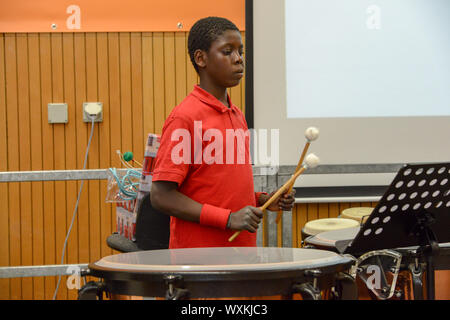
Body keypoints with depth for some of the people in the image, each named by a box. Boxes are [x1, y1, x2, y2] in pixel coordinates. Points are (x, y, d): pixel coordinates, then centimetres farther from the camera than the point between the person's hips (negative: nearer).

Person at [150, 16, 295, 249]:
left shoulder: (237, 116, 13)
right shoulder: (184, 118, -12)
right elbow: (161, 196, -16)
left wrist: (263, 200, 5)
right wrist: (229, 219, -20)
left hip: (241, 250, 7)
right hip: (198, 257, -7)